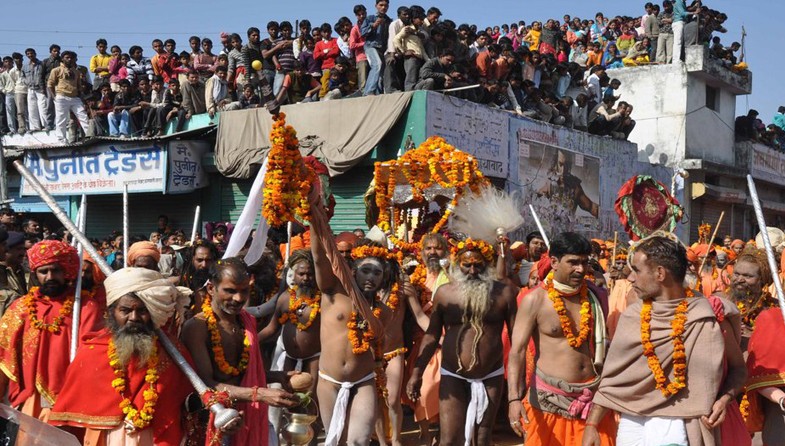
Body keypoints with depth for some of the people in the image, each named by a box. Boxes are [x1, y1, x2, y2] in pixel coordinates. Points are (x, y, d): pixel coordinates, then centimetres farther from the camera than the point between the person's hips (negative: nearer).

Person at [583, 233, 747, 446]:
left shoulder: (708, 316, -7)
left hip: (676, 426, -3)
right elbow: (612, 376, 5)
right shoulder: (632, 316, 1)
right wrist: (591, 425, 0)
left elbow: (737, 367, 5)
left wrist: (725, 398, -14)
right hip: (631, 425, 3)